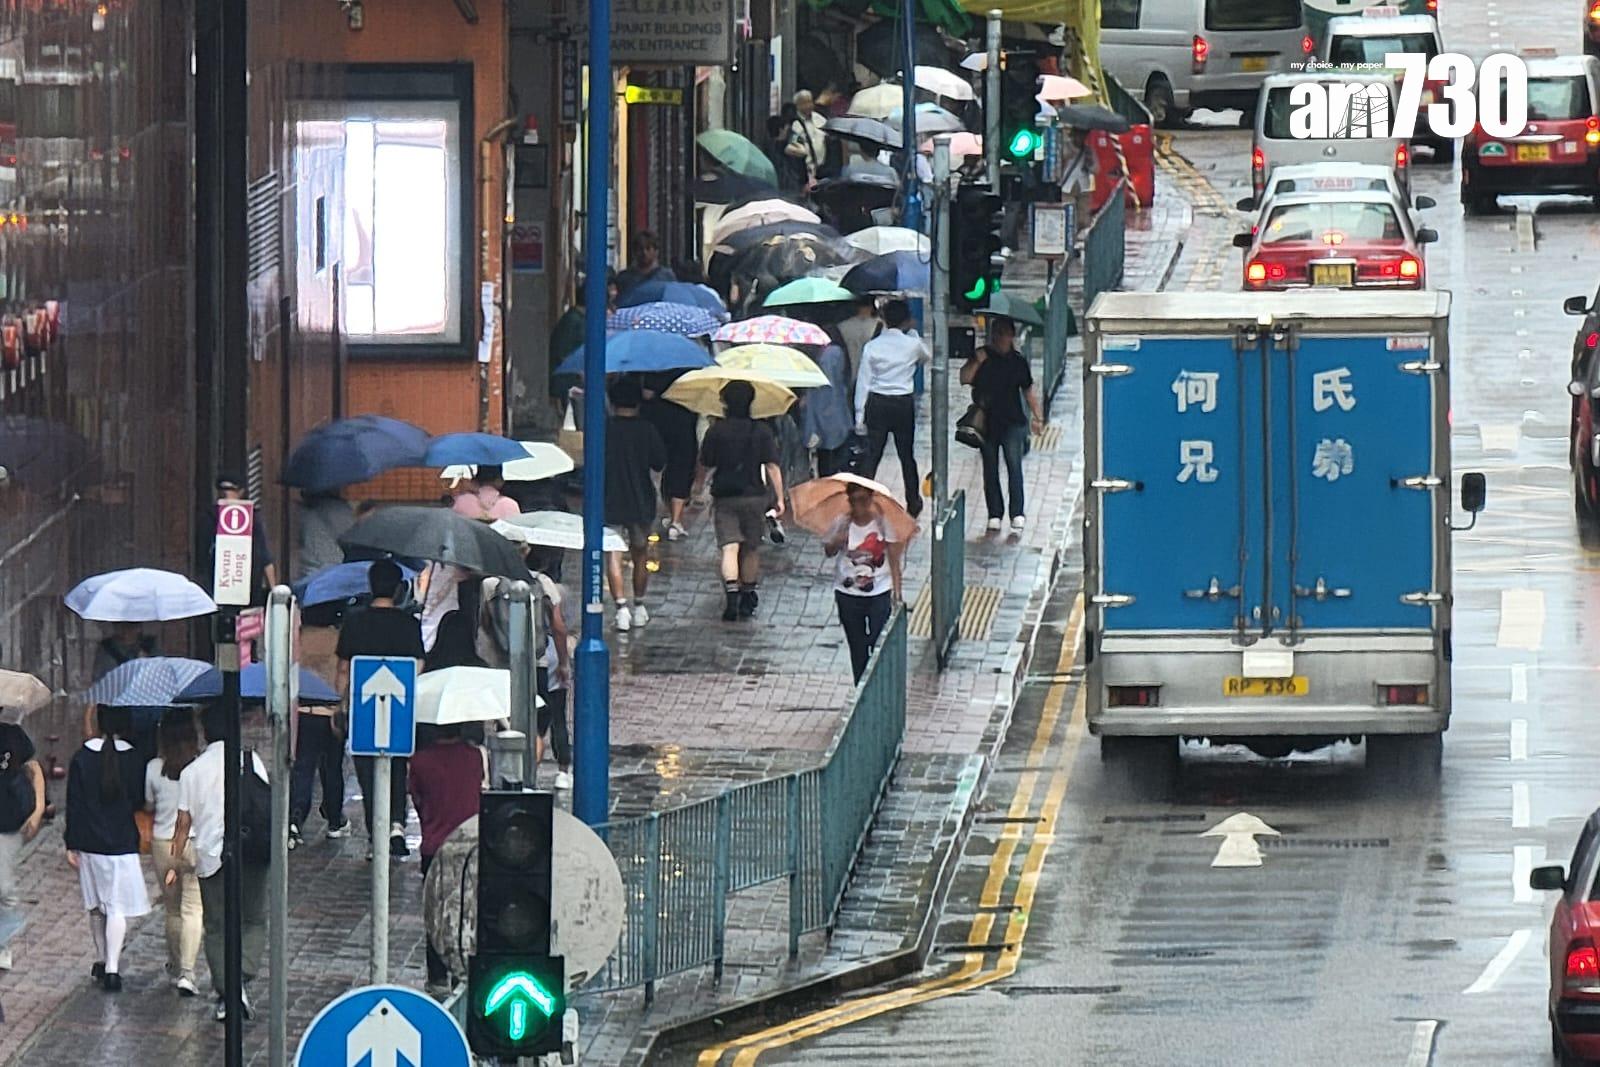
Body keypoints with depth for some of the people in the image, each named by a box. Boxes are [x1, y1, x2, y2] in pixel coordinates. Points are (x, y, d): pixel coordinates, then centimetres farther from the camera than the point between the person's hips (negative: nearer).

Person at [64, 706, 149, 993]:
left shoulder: (82, 758, -4)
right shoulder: (132, 759, -8)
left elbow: (73, 805, -3)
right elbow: (140, 801, 0)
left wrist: (71, 844, 2)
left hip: (89, 843, 2)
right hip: (122, 842, -2)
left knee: (96, 906, 18)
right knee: (118, 906, -3)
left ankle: (101, 961, 26)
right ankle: (112, 968, -13)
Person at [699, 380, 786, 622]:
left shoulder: (716, 432, -5)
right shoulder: (761, 432, -4)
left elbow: (705, 464, 1)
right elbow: (772, 467, -7)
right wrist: (779, 499, -5)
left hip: (724, 496, -1)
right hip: (754, 495, 1)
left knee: (730, 548, -7)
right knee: (751, 549, 15)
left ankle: (732, 596, -25)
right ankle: (747, 599, 23)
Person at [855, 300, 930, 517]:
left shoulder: (872, 346, -3)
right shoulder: (912, 344, -6)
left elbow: (863, 382, -2)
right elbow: (926, 357, 18)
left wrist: (860, 415, 2)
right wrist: (912, 332, 20)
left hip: (877, 403, 0)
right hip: (903, 404, 0)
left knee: (872, 456, 2)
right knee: (907, 455, 13)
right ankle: (913, 504, 23)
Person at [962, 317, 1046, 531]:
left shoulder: (1018, 361, 6)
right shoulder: (982, 357, 3)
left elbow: (1028, 391, 14)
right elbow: (964, 379, -7)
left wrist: (1038, 417, 11)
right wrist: (977, 362, -19)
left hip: (1013, 422, -1)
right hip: (987, 423, 1)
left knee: (1014, 465, -12)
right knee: (990, 469, 5)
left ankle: (1018, 513, -12)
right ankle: (995, 514, 12)